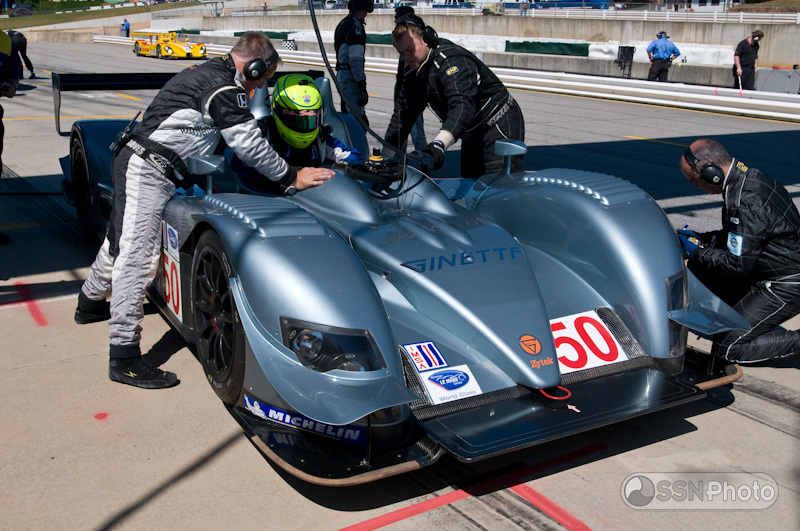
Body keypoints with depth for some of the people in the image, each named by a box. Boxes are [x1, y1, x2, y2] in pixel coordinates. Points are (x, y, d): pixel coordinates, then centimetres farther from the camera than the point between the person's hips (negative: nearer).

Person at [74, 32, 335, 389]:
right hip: (149, 172, -11)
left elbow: (239, 138, 27)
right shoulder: (223, 88, -16)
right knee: (137, 256, -13)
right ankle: (125, 357, -13)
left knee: (121, 240, 26)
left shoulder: (208, 72, 16)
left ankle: (90, 303, 48)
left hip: (135, 162, 11)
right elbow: (249, 146, -18)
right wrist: (291, 178, -10)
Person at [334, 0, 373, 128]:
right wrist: (363, 88, -22)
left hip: (341, 75, 10)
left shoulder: (343, 24, 16)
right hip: (350, 77, -10)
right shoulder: (356, 27, -15)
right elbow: (356, 60, -21)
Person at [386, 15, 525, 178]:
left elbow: (463, 105, -39)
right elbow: (402, 115, 13)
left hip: (502, 127, -9)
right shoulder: (414, 75, 6)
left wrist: (438, 145, -53)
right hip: (473, 134, 9)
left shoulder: (451, 59, -24)